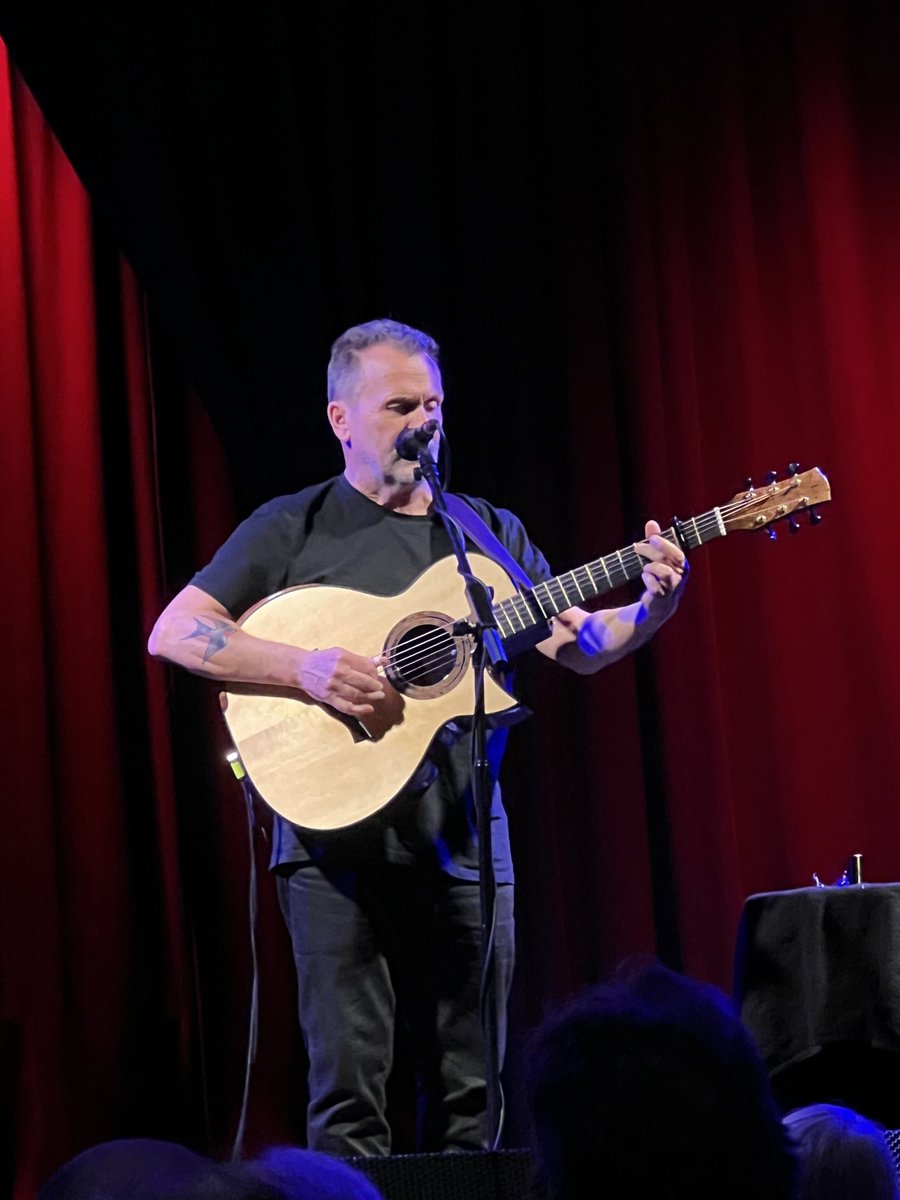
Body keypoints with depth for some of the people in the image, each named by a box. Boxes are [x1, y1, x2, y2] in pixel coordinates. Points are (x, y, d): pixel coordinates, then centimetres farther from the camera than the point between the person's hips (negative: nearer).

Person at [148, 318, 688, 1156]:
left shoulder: (490, 531, 15)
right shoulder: (293, 529, 4)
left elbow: (577, 646, 11)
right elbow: (173, 633, -4)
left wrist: (651, 608, -10)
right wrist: (305, 668, -17)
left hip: (462, 841, 4)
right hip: (337, 833, -3)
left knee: (470, 1096, 5)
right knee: (349, 1087, -6)